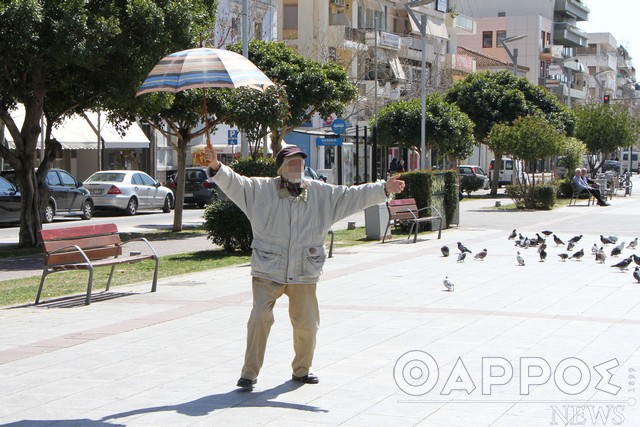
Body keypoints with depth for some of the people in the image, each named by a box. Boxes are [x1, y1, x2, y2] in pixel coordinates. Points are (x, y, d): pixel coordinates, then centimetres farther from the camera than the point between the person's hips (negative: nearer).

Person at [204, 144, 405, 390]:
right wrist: (216, 167, -29)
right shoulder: (262, 190, 0)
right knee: (260, 317, -16)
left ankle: (301, 370, 33)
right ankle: (249, 374, -5)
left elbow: (353, 195, 7)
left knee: (306, 324, 9)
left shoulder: (321, 193, 7)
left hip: (304, 273, 3)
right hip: (268, 271, -3)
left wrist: (384, 189, -2)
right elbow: (234, 183, -10)